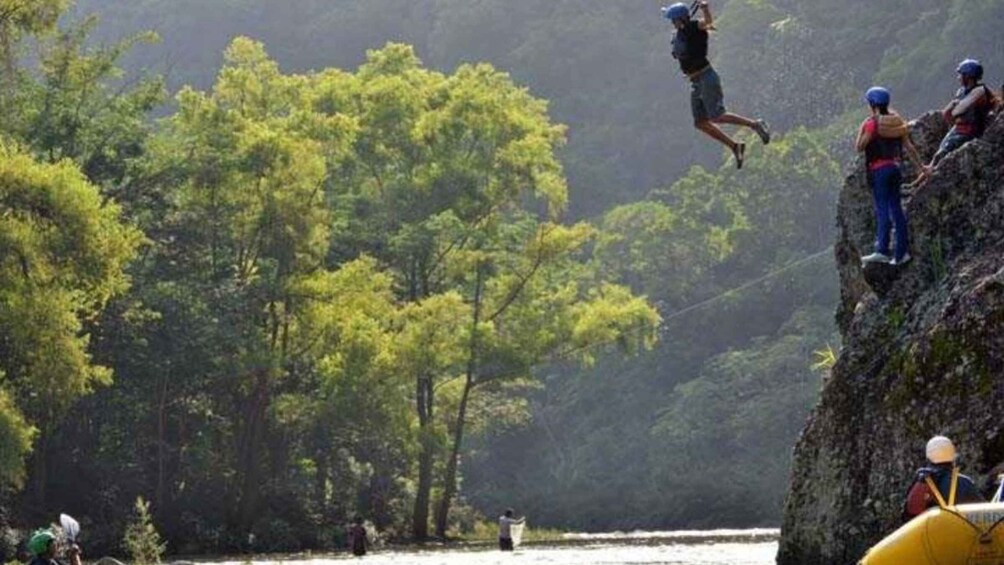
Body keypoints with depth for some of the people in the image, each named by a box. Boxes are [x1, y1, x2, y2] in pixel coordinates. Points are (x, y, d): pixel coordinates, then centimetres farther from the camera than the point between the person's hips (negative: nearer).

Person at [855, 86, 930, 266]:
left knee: (882, 209, -9)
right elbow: (909, 146, 11)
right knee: (896, 208, 10)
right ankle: (902, 252, 11)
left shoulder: (872, 123, -12)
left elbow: (859, 147, -12)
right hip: (895, 167, 6)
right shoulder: (897, 121, 8)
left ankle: (882, 251, -17)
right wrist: (921, 166, 20)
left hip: (878, 169, -6)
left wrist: (861, 131, 3)